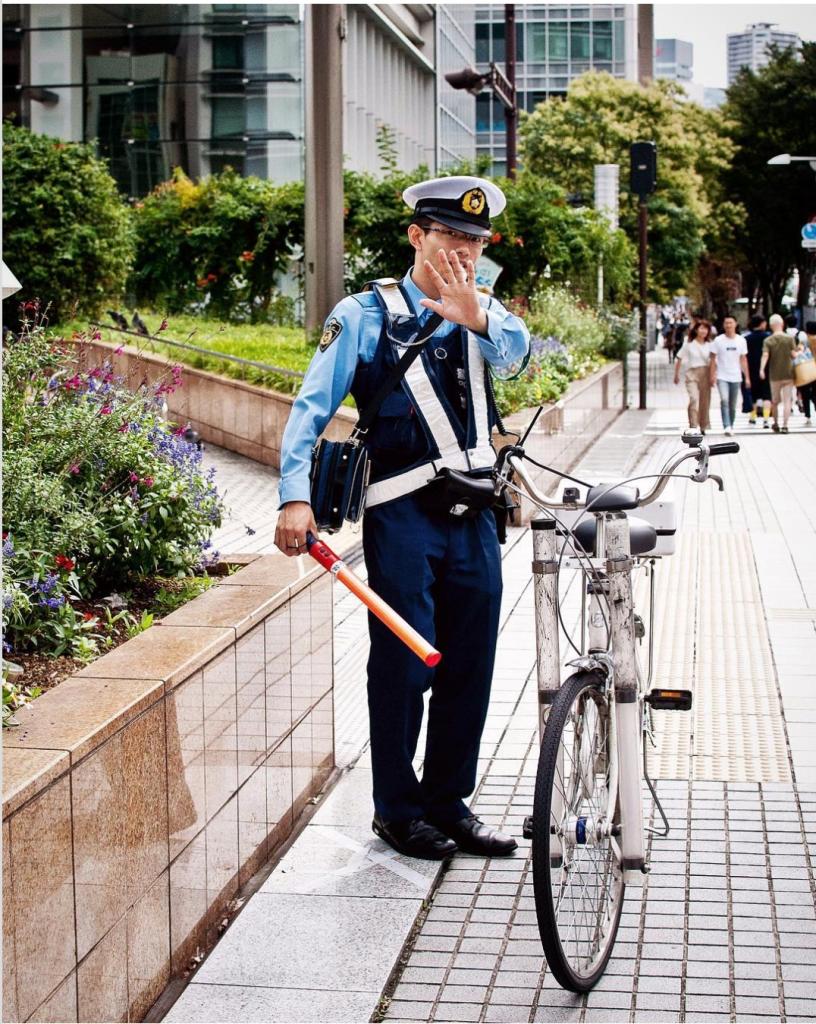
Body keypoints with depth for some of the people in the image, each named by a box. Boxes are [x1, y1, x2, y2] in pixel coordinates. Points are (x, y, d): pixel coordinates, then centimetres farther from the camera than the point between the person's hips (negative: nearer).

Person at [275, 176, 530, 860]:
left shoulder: (482, 311, 12)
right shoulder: (366, 315, 0)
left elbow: (514, 349, -12)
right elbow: (312, 408, -6)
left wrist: (475, 316, -33)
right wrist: (296, 496, -18)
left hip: (476, 514, 4)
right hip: (403, 514, -4)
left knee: (470, 666, 9)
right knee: (404, 664, 1)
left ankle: (450, 803, 23)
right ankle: (398, 810, 15)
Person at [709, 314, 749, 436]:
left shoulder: (741, 340, 5)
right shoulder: (718, 340, -2)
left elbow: (743, 360, 9)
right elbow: (713, 359, -1)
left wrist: (747, 377, 6)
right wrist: (713, 375, -9)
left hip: (736, 377, 3)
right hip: (722, 377, -3)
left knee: (733, 405, 8)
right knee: (724, 400, -20)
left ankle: (731, 427, 20)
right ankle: (726, 426, -24)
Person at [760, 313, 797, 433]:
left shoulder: (768, 341, -4)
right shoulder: (790, 338, -5)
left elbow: (765, 355, -16)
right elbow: (794, 355, -8)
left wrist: (762, 369, -23)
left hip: (775, 375, 1)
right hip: (788, 374, -1)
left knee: (775, 401, 16)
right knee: (787, 401, 1)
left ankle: (776, 424, 27)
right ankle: (785, 426, -7)